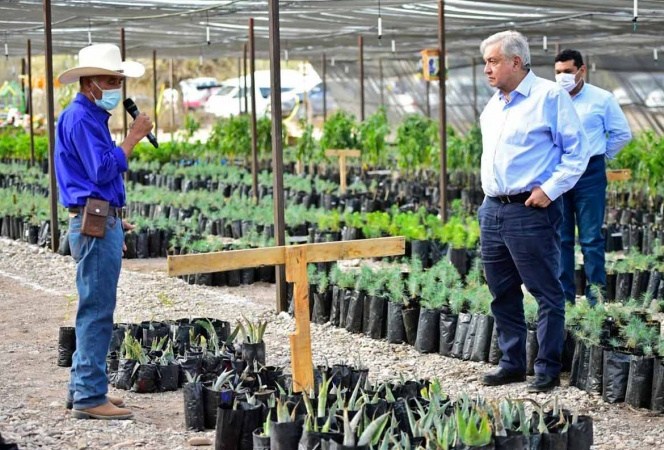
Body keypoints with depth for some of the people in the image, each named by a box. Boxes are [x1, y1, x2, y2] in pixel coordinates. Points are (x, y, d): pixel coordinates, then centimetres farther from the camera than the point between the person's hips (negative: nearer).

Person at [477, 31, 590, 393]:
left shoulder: (550, 96, -8)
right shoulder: (493, 105, 16)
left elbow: (577, 150, -9)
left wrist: (550, 189, -15)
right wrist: (489, 194, 17)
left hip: (531, 212, -8)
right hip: (493, 210, 8)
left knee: (546, 293, -2)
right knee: (503, 294, 13)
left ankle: (548, 370, 4)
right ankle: (512, 364, 23)